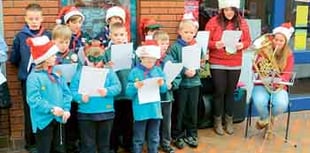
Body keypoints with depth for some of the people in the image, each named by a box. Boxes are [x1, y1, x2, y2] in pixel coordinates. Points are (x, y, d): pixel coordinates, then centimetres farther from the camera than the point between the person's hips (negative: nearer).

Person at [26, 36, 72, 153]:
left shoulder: (57, 74, 8)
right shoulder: (34, 77, -14)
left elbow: (66, 93, 7)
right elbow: (33, 100, -21)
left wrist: (66, 109, -7)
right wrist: (51, 109, -25)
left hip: (58, 119, 7)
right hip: (44, 121, -7)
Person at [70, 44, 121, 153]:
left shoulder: (109, 72, 4)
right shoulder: (80, 73, 3)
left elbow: (117, 87, -5)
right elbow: (73, 91, -3)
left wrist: (107, 91, -24)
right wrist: (81, 97, -22)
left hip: (106, 113, 1)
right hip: (86, 114, -1)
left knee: (104, 144, 14)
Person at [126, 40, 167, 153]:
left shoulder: (158, 71, 5)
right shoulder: (135, 72, -6)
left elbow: (164, 90, 7)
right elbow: (128, 92, -7)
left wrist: (162, 84, -14)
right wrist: (135, 86, -27)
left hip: (155, 109, 4)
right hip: (141, 111, -3)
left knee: (154, 138, 15)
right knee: (139, 139, 8)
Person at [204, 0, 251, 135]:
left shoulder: (242, 23, 3)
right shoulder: (213, 22, -6)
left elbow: (248, 41, 6)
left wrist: (242, 45, -15)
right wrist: (215, 44, -25)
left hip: (235, 64, 3)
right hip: (217, 64, -2)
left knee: (230, 92, 10)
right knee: (219, 92, 3)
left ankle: (229, 122, 23)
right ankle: (218, 122, 17)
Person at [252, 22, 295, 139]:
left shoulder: (288, 55, -1)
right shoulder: (264, 51, -3)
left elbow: (287, 74, -6)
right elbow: (254, 70, -5)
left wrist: (279, 80, -27)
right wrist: (258, 64, -27)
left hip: (278, 87, 1)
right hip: (262, 85, 0)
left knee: (281, 105, -32)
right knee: (259, 102, -34)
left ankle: (269, 119, 7)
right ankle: (266, 119, 4)